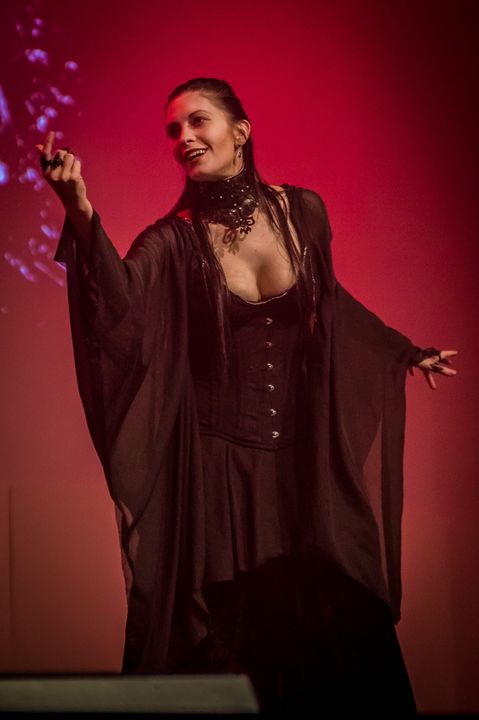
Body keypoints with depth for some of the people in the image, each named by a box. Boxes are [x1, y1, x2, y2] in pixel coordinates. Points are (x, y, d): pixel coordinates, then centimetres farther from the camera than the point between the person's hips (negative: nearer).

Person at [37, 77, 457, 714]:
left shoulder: (302, 212, 0)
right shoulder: (173, 241, -8)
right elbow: (122, 305, -29)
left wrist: (403, 352, 29)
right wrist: (82, 216, -44)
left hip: (300, 461, 3)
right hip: (217, 470, -3)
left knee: (333, 627, 6)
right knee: (227, 641, 0)